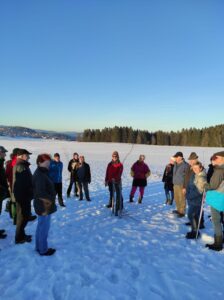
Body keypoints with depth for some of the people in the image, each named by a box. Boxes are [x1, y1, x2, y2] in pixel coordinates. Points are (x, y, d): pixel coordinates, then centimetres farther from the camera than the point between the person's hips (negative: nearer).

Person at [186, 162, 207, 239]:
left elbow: (199, 190, -21)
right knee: (195, 215, 16)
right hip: (191, 199, 8)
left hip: (196, 200, -8)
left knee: (191, 215, -6)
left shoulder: (202, 177, -18)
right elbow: (189, 185, 14)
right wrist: (188, 194, 3)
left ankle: (195, 232, 6)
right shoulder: (193, 175, 8)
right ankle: (195, 230, 28)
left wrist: (190, 196, -16)